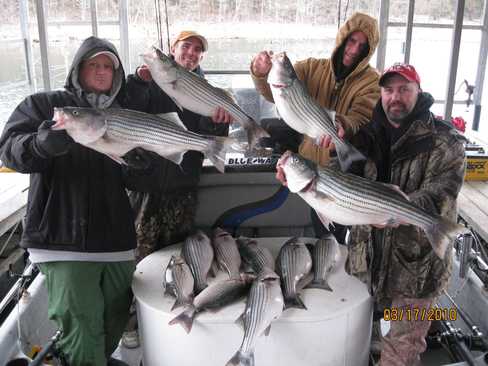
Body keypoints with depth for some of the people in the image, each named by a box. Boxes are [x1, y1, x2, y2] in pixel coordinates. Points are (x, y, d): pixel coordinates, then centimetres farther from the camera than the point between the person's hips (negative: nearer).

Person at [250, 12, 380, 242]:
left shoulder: (372, 82, -7)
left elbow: (361, 120, -21)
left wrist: (342, 125, -44)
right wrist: (261, 74, -30)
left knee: (334, 234, 5)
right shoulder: (313, 68, 1)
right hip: (309, 164, 3)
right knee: (318, 224, 16)